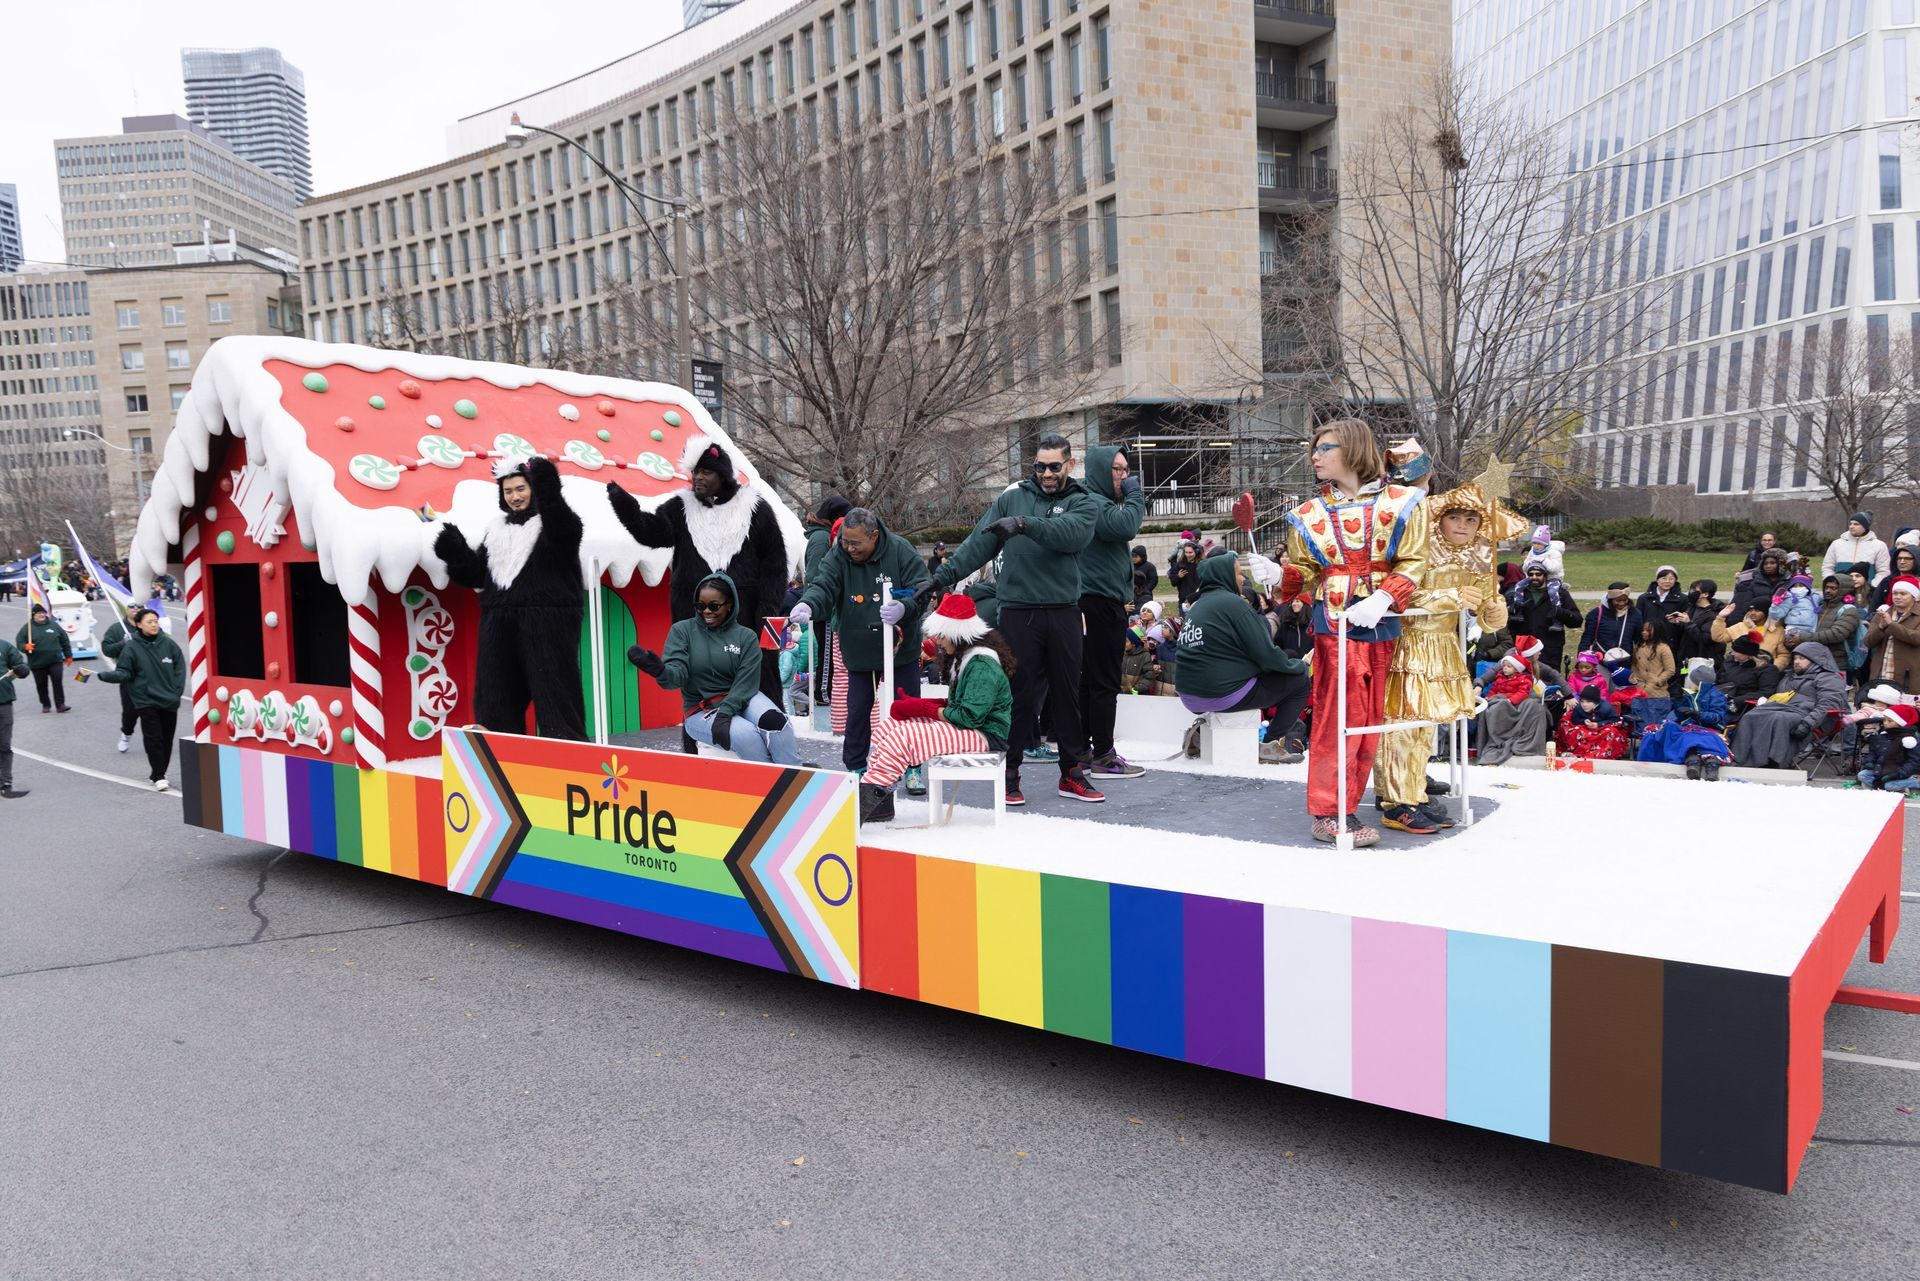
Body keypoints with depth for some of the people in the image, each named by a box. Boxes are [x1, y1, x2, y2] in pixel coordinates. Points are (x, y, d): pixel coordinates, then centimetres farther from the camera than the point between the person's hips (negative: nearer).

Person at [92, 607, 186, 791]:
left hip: (169, 701, 3)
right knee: (153, 738, -8)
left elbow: (180, 667, 8)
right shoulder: (131, 648, -3)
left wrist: (177, 690, 0)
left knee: (167, 739, 6)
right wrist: (106, 676, -21)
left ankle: (159, 772, 19)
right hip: (146, 701, -3)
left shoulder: (168, 643, 3)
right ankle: (158, 776, -4)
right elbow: (124, 672, -3)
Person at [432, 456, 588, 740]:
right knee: (498, 699, 9)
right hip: (500, 626, 6)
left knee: (553, 694, -5)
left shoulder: (555, 522, 0)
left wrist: (548, 494, -39)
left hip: (547, 623, -6)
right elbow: (477, 575, 14)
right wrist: (456, 553, -4)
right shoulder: (495, 529, 17)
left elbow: (566, 532, -26)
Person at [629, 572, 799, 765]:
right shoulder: (682, 630, 0)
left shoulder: (746, 636, 2)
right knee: (746, 735, -31)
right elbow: (676, 675, -13)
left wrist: (724, 713, -24)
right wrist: (659, 670, -37)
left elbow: (746, 683, -8)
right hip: (700, 710, -1)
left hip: (741, 700, 2)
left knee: (772, 721, -31)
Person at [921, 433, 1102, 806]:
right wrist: (943, 575, -7)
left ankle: (1072, 772, 20)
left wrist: (1026, 524, -30)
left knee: (1067, 692, 9)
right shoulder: (1013, 498, 9)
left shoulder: (1083, 504, 5)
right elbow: (979, 542, 3)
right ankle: (1009, 771, 11)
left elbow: (1071, 533, -17)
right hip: (1017, 611, 0)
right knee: (1018, 694, 1)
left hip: (1063, 612, 1)